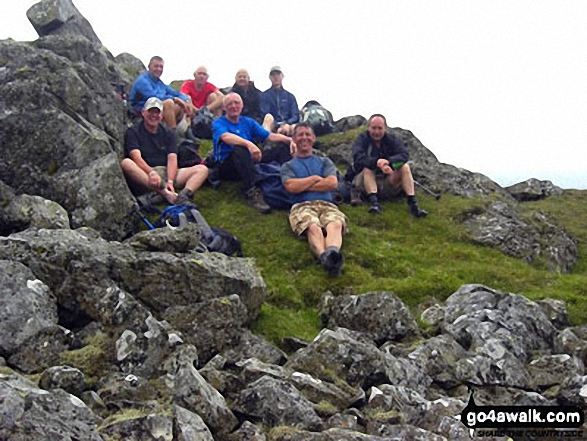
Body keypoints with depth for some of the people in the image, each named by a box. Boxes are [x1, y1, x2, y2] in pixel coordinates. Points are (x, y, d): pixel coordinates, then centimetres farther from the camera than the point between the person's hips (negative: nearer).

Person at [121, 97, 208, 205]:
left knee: (202, 169, -14)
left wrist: (170, 181, -17)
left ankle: (184, 195, -46)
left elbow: (172, 159, 2)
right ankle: (165, 193, -49)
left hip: (166, 173, 4)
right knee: (126, 163, -34)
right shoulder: (133, 132, 8)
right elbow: (137, 157, -10)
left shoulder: (168, 133, 18)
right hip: (144, 176, -3)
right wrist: (152, 173, -30)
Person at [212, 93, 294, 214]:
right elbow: (226, 137, -21)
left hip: (249, 163, 5)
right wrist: (249, 144, -40)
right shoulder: (218, 123, 3)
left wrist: (290, 139, -14)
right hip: (226, 166, -5)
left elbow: (270, 136, 6)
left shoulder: (248, 122, 19)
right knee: (239, 149, -38)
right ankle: (252, 192, -51)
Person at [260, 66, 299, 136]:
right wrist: (278, 126, -17)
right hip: (273, 127, -2)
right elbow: (265, 115, 0)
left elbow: (295, 116, 12)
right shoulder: (264, 95, 12)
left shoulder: (290, 96, 21)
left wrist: (287, 124, -12)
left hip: (289, 125, 2)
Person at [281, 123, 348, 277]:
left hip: (327, 205, 2)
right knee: (313, 227, -40)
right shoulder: (288, 166, 27)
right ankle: (324, 256, -69)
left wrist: (303, 186, 7)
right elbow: (291, 186, 3)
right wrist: (315, 179, 10)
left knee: (335, 224, -38)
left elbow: (333, 183, 9)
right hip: (302, 206, -2)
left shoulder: (324, 161, 31)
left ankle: (332, 252, -69)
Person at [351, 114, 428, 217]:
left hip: (387, 184, 2)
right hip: (365, 182, -2)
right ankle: (374, 202, -43)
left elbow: (404, 154, -14)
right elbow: (358, 157, -23)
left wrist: (388, 161, -36)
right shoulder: (361, 140, -1)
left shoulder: (392, 140, 5)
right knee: (367, 167, -30)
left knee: (404, 166, -18)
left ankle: (412, 203, -28)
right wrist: (377, 162, -41)